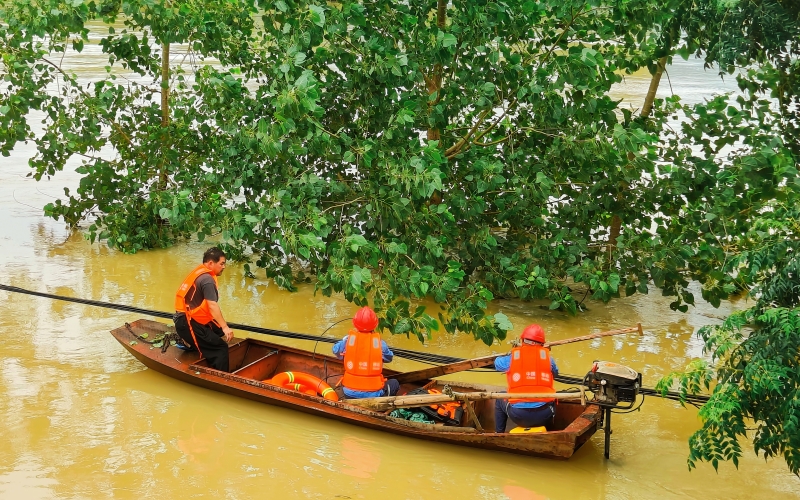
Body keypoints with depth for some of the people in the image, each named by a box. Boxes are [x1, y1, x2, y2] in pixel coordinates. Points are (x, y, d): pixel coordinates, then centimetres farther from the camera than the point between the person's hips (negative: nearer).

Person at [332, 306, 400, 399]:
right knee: (394, 383, 27)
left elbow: (336, 350, 12)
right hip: (374, 394, -1)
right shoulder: (379, 343, -9)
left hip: (350, 394, 1)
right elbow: (389, 358, 11)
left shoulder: (348, 339, -8)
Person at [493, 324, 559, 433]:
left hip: (518, 417, -1)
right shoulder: (547, 357, 2)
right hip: (543, 416, 1)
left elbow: (497, 363, 23)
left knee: (499, 400, 30)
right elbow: (555, 372, 23)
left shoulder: (511, 358, 1)